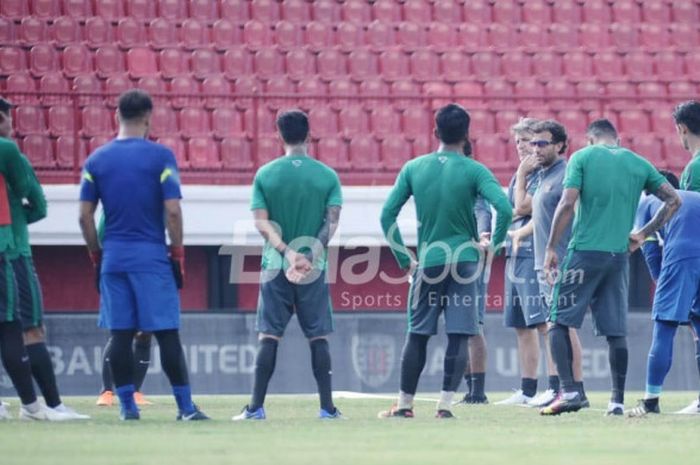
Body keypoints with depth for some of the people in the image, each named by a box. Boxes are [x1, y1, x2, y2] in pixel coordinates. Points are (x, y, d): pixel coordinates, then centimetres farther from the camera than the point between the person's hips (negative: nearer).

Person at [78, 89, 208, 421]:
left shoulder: (96, 159, 5)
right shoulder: (161, 156, -4)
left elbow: (85, 215, 4)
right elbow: (172, 211, -9)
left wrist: (96, 256, 13)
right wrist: (178, 254, 0)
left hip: (113, 257, 3)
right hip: (152, 257, -3)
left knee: (120, 334, 5)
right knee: (167, 332, -1)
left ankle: (127, 405, 5)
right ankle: (186, 406, -1)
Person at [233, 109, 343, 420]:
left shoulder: (265, 174, 1)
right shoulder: (327, 176, 1)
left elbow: (261, 222, -7)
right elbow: (331, 222, -7)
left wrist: (286, 252, -13)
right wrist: (311, 254, -12)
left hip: (275, 266, 0)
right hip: (315, 267, 0)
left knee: (268, 336, 2)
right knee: (318, 337, 4)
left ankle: (256, 407, -1)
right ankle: (327, 407, 3)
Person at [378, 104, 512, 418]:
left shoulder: (413, 168, 3)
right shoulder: (474, 171, -5)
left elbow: (387, 215, 2)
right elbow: (504, 209, -17)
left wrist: (404, 260, 7)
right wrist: (493, 247, -4)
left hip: (427, 262, 2)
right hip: (465, 261, -2)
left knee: (417, 335, 12)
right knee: (458, 336, 0)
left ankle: (405, 404, 16)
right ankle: (445, 404, -6)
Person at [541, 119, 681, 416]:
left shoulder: (582, 157, 0)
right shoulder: (638, 164, 12)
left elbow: (567, 204, -10)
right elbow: (673, 201, 12)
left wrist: (551, 248, -6)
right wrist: (643, 234, 17)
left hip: (584, 252, -4)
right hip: (619, 256, 4)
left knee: (559, 321, 2)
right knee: (616, 331, 6)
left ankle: (569, 391, -11)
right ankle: (618, 400, 4)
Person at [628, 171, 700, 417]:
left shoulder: (647, 203, 23)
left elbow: (650, 249, 14)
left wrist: (660, 279, 22)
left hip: (679, 260, -4)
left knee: (663, 331, -1)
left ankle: (651, 400, -2)